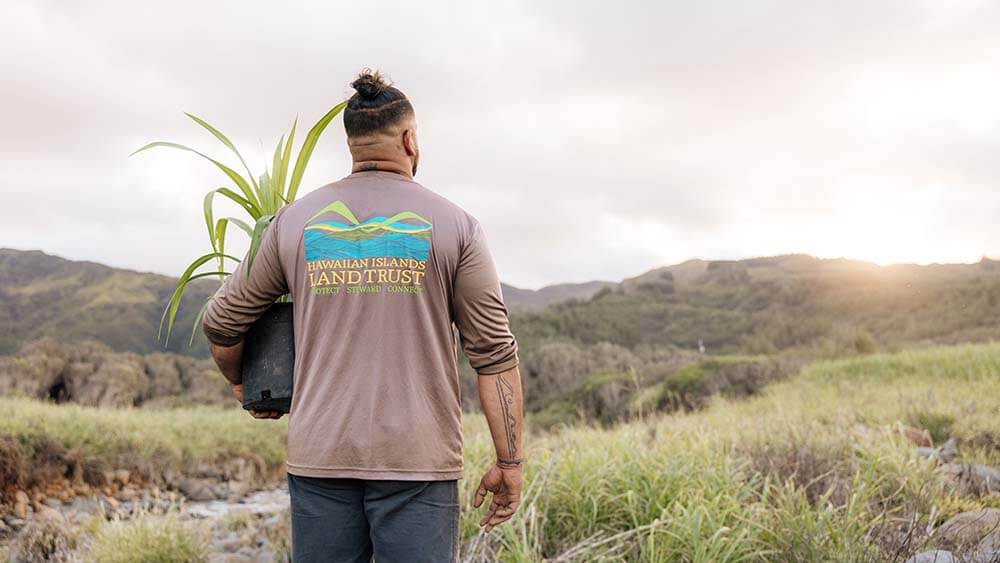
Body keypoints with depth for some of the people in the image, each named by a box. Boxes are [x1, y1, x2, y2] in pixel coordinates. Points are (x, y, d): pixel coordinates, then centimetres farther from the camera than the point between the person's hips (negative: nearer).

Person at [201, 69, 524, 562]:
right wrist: (509, 463, 1)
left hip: (320, 454, 2)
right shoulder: (453, 225, 0)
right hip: (417, 460, -2)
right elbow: (494, 354, -3)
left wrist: (241, 383, 32)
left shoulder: (296, 220, 6)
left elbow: (221, 322, 13)